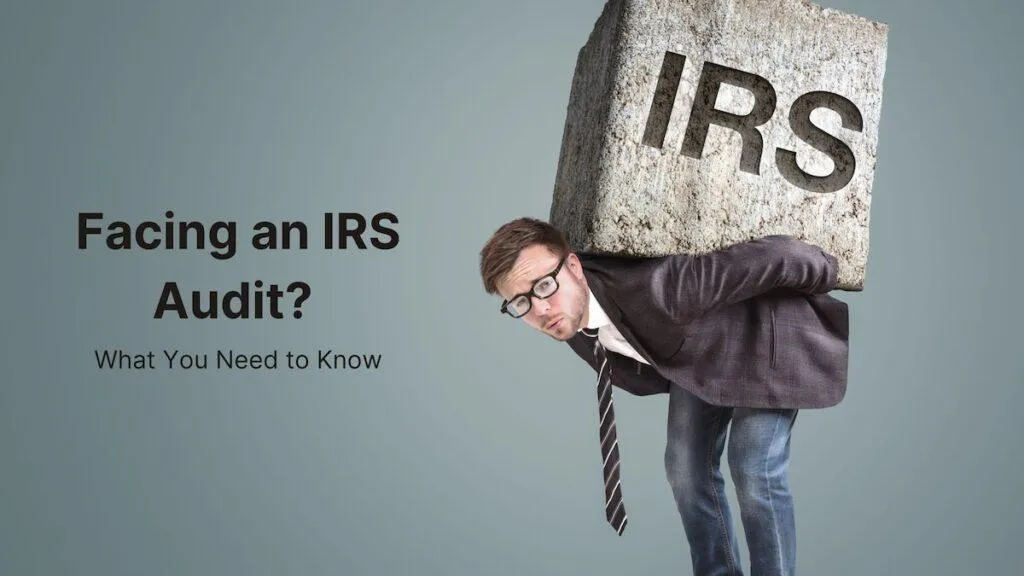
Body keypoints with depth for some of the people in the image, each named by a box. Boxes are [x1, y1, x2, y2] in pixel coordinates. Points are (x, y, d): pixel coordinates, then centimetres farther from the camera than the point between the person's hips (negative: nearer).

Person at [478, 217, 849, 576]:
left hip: (763, 335, -6)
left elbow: (776, 255, -37)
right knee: (685, 467, 4)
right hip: (697, 355, 6)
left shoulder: (651, 289, -45)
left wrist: (827, 275, -19)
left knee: (754, 473, -13)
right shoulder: (568, 324, -18)